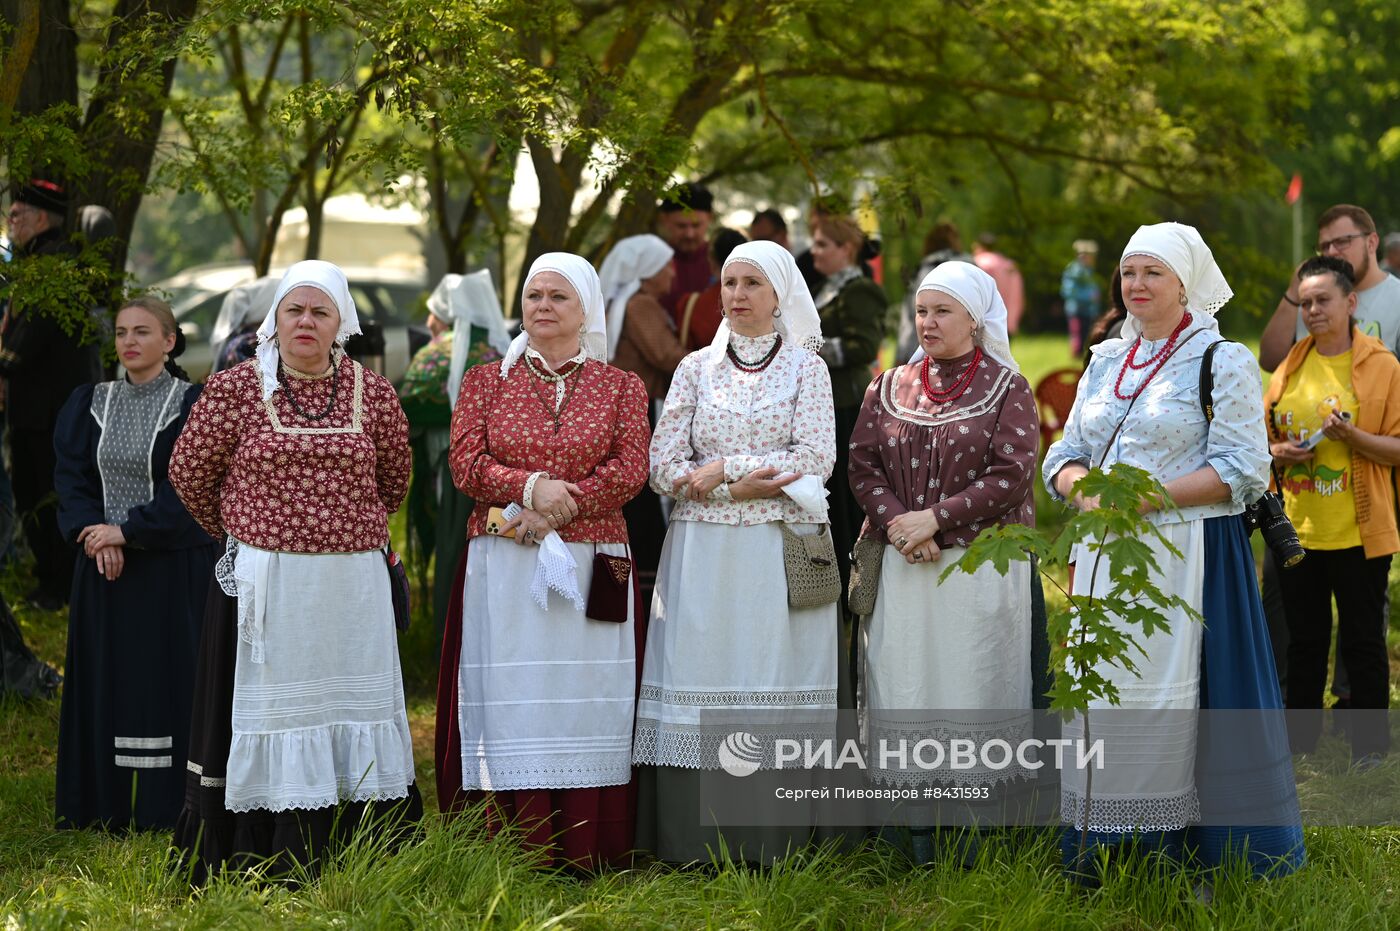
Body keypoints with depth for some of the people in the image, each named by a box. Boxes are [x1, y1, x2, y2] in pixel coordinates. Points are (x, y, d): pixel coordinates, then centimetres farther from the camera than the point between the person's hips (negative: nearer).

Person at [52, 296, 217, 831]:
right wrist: (93, 533, -13)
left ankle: (167, 808, 4)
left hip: (173, 569, -4)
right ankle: (103, 806, 14)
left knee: (168, 680, -2)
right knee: (103, 681, 7)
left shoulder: (192, 404, -6)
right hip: (103, 567, 4)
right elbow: (70, 475, 3)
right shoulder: (90, 404, 8)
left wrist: (128, 532, -16)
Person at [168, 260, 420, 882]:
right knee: (270, 711, 0)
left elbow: (394, 479, 19)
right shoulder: (235, 389, -2)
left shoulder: (372, 393, 5)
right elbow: (190, 472, 10)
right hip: (264, 588, -2)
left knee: (352, 710, 4)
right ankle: (270, 867, 2)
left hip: (355, 588, 2)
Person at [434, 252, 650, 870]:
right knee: (511, 703, -4)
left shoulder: (620, 387, 10)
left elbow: (630, 469, -2)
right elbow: (466, 464, 0)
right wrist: (532, 488, -16)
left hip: (591, 567, 0)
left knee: (587, 702, -2)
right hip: (504, 569, 0)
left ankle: (585, 854, 1)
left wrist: (559, 508, -14)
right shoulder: (486, 382, 11)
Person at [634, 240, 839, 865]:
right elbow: (663, 466, 4)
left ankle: (769, 847, 0)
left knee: (773, 681, -4)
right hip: (703, 551, 2)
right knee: (701, 681, -4)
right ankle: (695, 841, -1)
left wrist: (722, 467, -9)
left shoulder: (805, 367, 6)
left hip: (781, 553, -2)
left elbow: (816, 459, -6)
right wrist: (738, 489, -10)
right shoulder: (696, 368, 11)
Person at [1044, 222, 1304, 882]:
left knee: (1172, 695, -7)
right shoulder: (1105, 361, 15)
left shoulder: (1221, 361, -3)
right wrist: (1084, 489, -7)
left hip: (1188, 555, -6)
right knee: (1101, 689, 4)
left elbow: (1241, 470, -10)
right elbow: (1065, 455, 16)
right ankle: (1105, 847, 12)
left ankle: (1173, 848, 1)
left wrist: (1147, 495, -18)